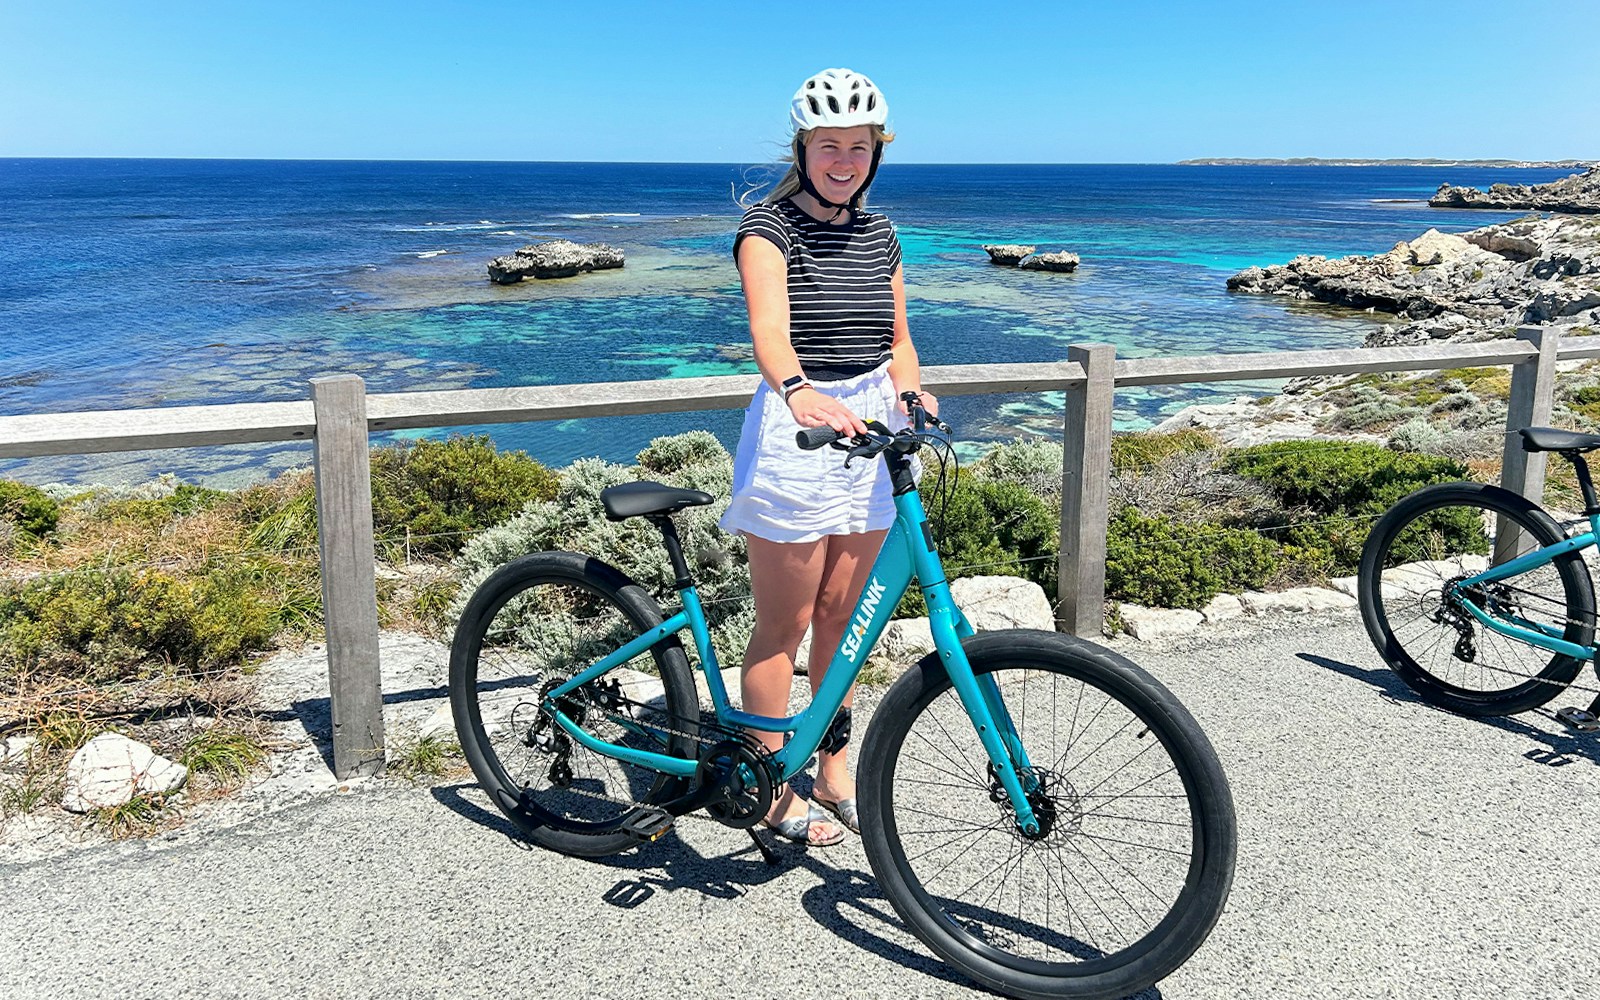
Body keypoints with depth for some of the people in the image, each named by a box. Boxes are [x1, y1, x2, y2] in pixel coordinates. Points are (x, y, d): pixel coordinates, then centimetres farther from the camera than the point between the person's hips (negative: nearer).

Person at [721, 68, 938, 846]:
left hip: (870, 430, 6)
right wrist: (797, 390, -48)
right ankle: (772, 789, 19)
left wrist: (911, 393, -7)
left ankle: (833, 770, 31)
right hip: (798, 428, -6)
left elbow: (897, 341, 14)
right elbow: (769, 325, -28)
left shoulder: (879, 235, 10)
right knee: (784, 623, 3)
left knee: (842, 615, 15)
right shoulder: (769, 226, -9)